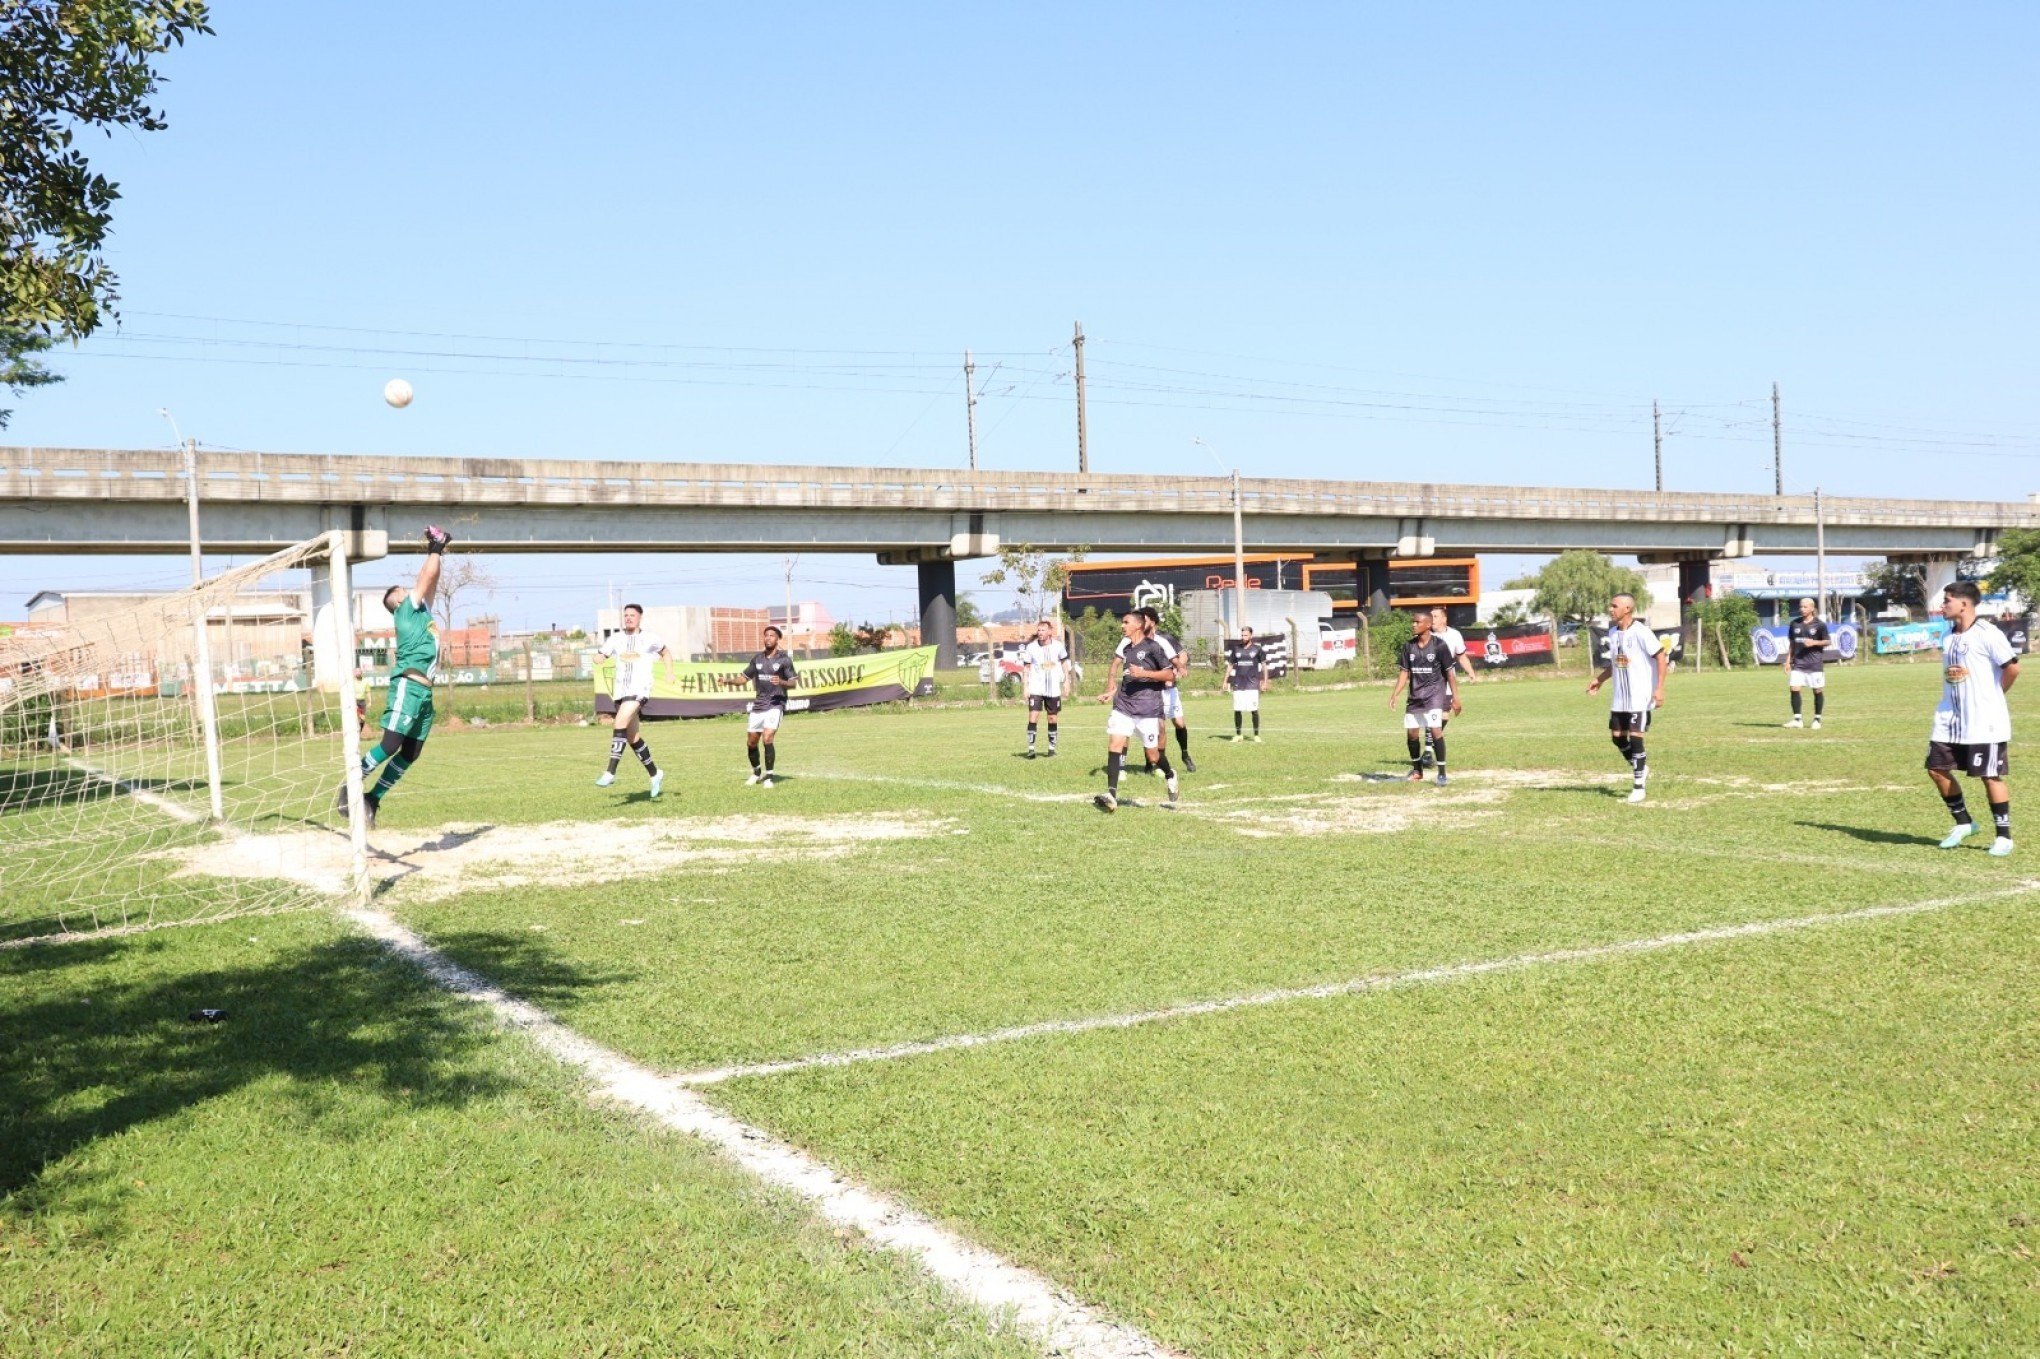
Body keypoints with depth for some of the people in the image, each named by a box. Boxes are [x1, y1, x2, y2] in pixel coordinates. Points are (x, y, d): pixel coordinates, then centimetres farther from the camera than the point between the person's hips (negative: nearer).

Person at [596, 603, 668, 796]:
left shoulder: (649, 639, 5)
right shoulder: (616, 638, 10)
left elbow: (665, 652, 21)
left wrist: (669, 671, 6)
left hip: (640, 689, -5)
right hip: (621, 691, 5)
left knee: (620, 724, -25)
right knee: (632, 738, 10)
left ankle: (610, 773, -27)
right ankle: (655, 775, 27)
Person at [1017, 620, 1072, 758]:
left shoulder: (1058, 646, -3)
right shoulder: (1031, 647, -6)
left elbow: (1064, 662, 13)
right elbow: (1027, 667, 0)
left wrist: (1066, 680, 11)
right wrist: (1026, 686, -5)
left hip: (1053, 688, 2)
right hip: (1036, 688, -2)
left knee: (1052, 719, 8)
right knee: (1033, 717, -11)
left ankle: (1052, 748, 19)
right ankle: (1031, 748, -7)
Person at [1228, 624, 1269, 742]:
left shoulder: (1257, 648, 2)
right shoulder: (1236, 649, 10)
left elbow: (1264, 665, 4)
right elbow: (1231, 665, 16)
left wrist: (1265, 681, -3)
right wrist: (1226, 680, 11)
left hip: (1252, 684, -3)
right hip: (1238, 684, 3)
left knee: (1254, 710, -6)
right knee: (1237, 710, 1)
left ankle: (1256, 736, 3)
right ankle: (1237, 735, 12)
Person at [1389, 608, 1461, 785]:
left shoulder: (1439, 645, -9)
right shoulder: (1409, 646, 5)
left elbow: (1449, 672, -6)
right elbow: (1404, 672, 9)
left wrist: (1455, 697, -10)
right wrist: (1395, 694, 0)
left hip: (1434, 693, -5)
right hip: (1415, 695, 5)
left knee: (1435, 730, -17)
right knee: (1411, 732, 7)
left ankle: (1442, 773, -9)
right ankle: (1417, 770, 27)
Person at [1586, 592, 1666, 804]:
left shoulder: (1641, 632, -16)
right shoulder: (1613, 632, 8)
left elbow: (1660, 657, -14)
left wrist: (1659, 688, -18)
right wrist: (1600, 679, 12)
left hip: (1641, 695, -8)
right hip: (1619, 695, 8)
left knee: (1635, 736, -8)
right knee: (1617, 735, 8)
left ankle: (1638, 786, 1)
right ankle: (1641, 768, 32)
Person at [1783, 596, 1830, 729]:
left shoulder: (1819, 624, -3)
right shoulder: (1795, 624, 8)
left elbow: (1827, 642, 1)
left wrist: (1814, 642, -16)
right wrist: (1788, 660, 10)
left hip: (1815, 663, -3)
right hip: (1798, 663, 3)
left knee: (1818, 691, 3)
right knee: (1794, 688, -7)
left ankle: (1817, 719, 14)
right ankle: (1796, 719, -1)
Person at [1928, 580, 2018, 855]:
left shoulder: (1986, 633, -14)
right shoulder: (1949, 637, 11)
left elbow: (2012, 668, -15)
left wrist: (1992, 695, -2)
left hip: (1984, 722, -8)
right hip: (1950, 719, 8)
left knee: (1990, 776, -1)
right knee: (1937, 768, 5)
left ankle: (2004, 836, 11)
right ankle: (1963, 823, 21)